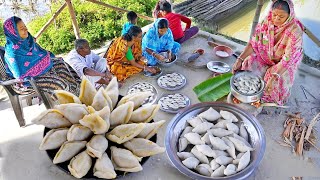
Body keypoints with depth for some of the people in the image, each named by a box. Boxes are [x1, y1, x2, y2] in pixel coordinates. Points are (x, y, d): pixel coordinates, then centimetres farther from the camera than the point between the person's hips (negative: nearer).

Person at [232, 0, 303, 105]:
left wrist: (274, 77, -44)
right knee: (248, 66, -20)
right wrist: (240, 59, -28)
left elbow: (288, 59, -31)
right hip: (264, 57, 4)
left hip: (283, 64, -3)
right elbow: (253, 42, -15)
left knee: (276, 83, -27)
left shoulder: (295, 32, -28)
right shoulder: (267, 22, -16)